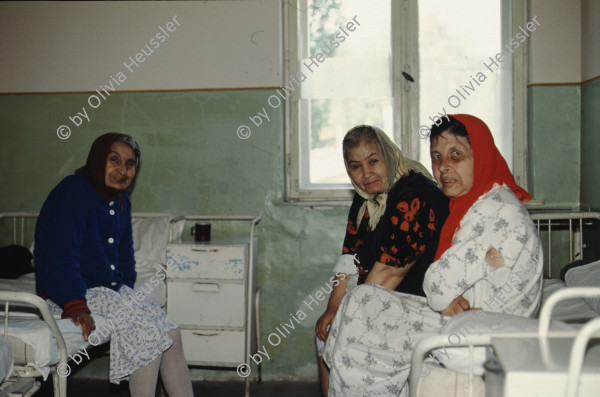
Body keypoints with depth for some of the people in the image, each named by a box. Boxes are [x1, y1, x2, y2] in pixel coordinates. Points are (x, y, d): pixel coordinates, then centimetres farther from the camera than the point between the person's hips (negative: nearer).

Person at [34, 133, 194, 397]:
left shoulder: (121, 201, 12)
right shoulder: (73, 192, -16)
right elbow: (62, 256, -25)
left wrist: (128, 294, 9)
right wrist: (76, 307, -33)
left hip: (113, 290, 8)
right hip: (77, 293, -8)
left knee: (170, 333, -6)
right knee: (147, 331, -23)